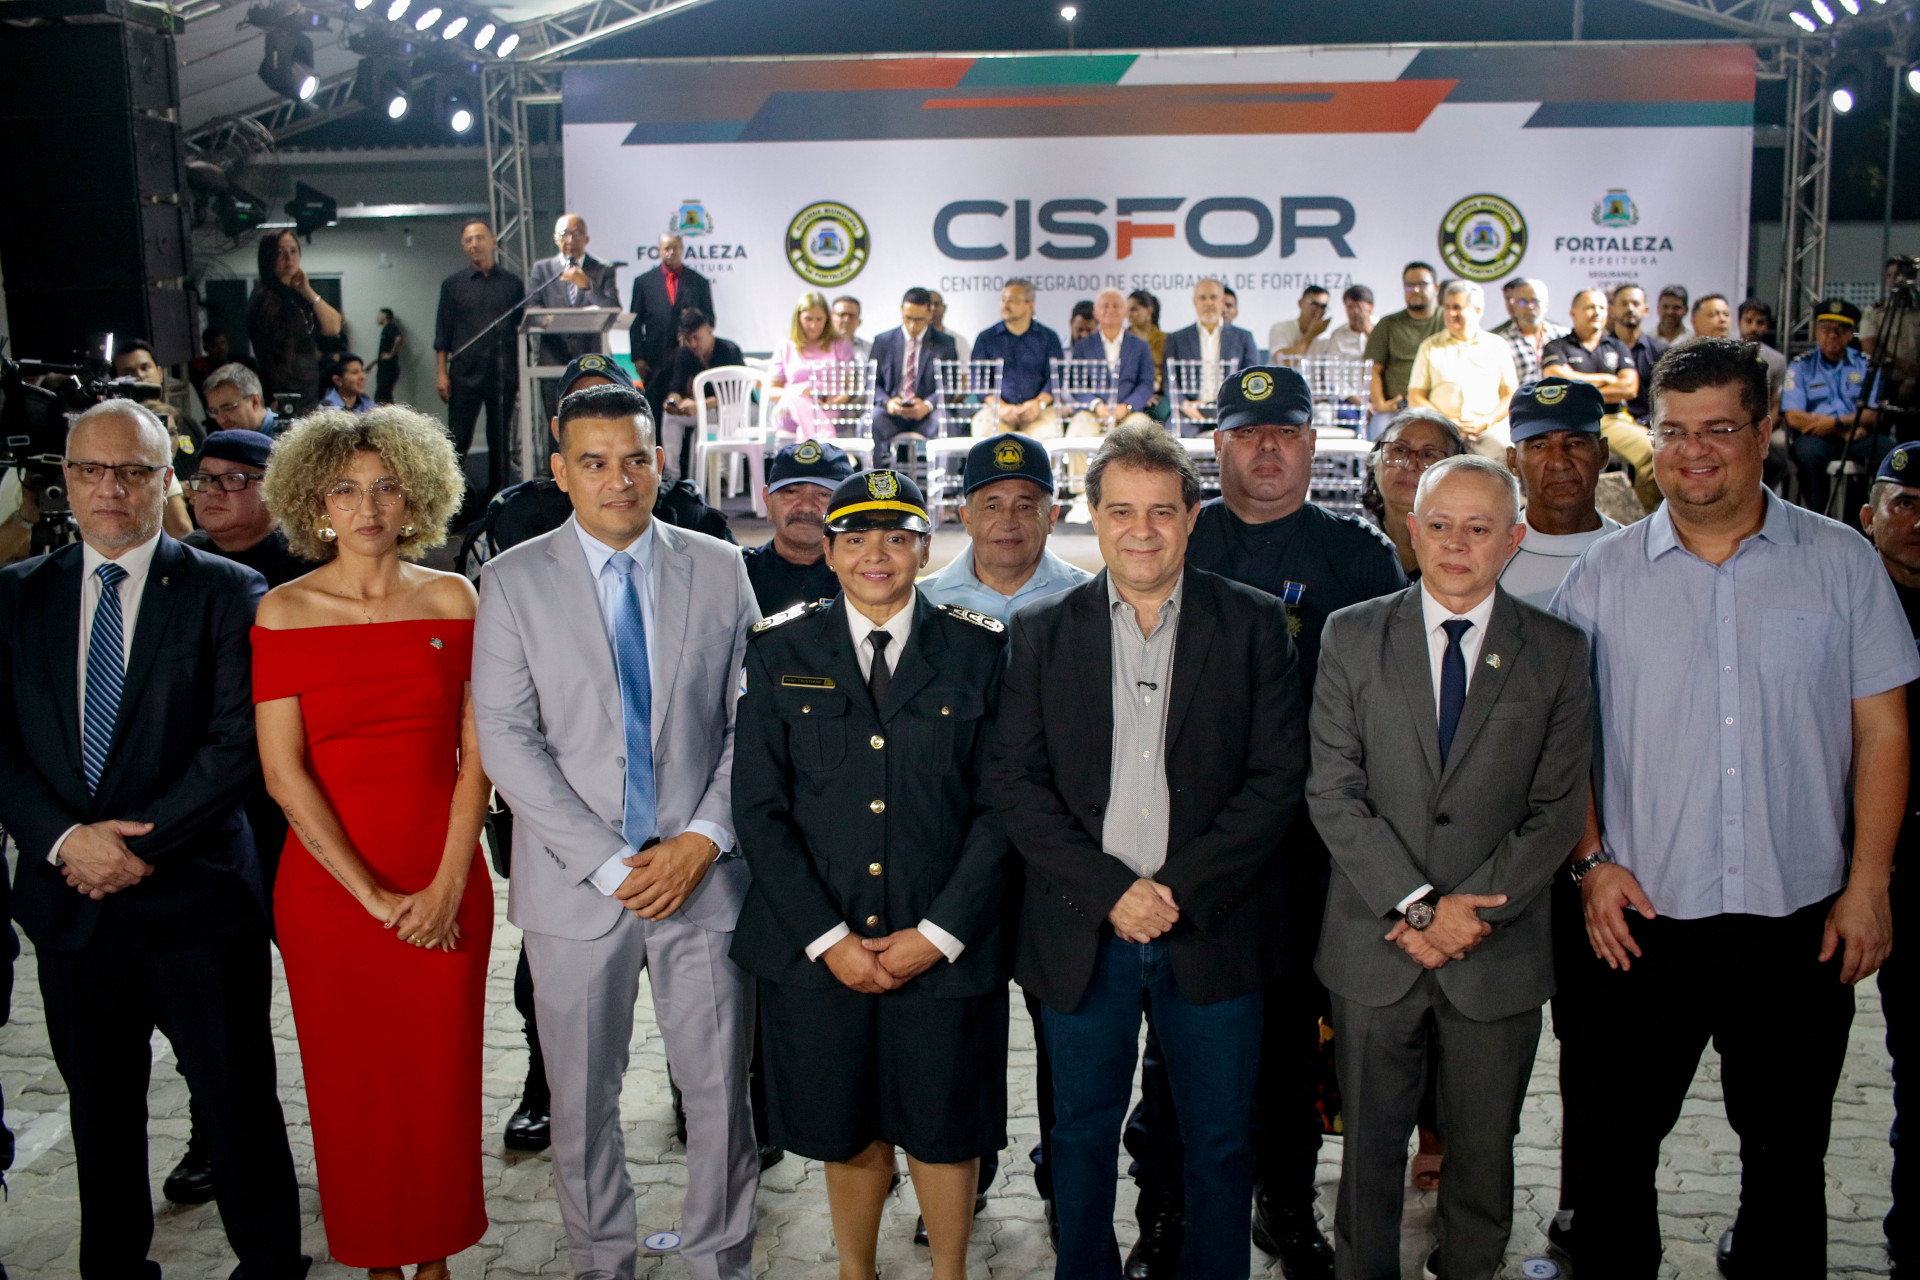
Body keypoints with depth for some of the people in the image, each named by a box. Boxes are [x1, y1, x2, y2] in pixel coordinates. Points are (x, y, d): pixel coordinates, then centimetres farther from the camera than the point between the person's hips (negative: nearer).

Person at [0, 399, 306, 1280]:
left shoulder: (226, 593, -3)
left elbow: (239, 743, -10)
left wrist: (142, 844, -15)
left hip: (194, 892, -3)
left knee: (238, 1101, 6)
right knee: (99, 1107, 17)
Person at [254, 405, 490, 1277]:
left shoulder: (452, 600, 2)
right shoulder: (284, 613, -2)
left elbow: (476, 754, 0)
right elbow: (283, 773, -6)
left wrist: (447, 886, -9)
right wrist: (374, 896, -10)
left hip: (446, 888, 1)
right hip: (329, 888, -1)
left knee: (442, 1077, 6)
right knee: (352, 1082, 8)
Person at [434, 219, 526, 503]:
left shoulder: (512, 283, 9)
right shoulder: (453, 284, 8)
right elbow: (443, 333, 6)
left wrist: (523, 373, 4)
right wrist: (441, 373, -1)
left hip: (503, 374, 1)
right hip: (465, 374, -1)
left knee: (500, 441, 5)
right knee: (458, 440, -3)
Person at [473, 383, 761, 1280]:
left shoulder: (718, 569, 4)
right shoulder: (513, 582, 0)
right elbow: (505, 739, -6)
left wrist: (704, 838, -9)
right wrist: (610, 865, -12)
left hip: (702, 873, 1)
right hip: (575, 885, 0)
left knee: (719, 1093, 8)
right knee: (581, 1101, 11)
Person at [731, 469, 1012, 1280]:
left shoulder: (979, 652, 1)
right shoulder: (781, 653, 3)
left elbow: (1000, 807, -1)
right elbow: (760, 809, -1)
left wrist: (939, 932, -10)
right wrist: (827, 937, -9)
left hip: (945, 947, 0)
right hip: (816, 948, 1)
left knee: (944, 1127, 10)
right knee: (847, 1130, 12)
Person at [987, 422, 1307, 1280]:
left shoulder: (1255, 623, 1)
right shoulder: (1042, 631, 4)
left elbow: (1279, 777, -4)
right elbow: (1013, 782, -2)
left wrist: (1180, 889, -13)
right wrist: (1109, 891, -12)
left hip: (1213, 930, 0)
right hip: (1082, 932, 1)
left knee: (1219, 1140, 11)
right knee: (1082, 1135, 13)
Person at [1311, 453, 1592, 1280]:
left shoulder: (1557, 653, 1)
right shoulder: (1353, 636, 0)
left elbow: (1559, 810, -2)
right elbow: (1333, 792, -5)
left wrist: (1469, 910, -12)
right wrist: (1416, 905, -13)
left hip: (1499, 953, 0)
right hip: (1374, 944, 0)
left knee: (1483, 1149, 13)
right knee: (1370, 1142, 12)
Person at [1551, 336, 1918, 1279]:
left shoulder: (1842, 562, 1)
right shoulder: (1603, 576, 2)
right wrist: (1590, 862, -5)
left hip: (1801, 921, 0)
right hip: (1641, 918, 0)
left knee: (1787, 1152, 13)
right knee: (1618, 1144, 11)